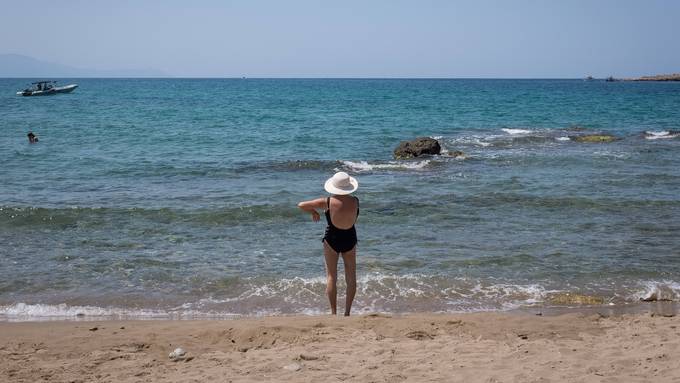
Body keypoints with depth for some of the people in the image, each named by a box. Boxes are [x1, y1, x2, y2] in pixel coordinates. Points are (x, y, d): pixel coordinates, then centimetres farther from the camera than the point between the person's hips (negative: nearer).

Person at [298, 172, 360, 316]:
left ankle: (333, 312, 5)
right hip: (350, 240, 2)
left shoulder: (328, 202, -20)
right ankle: (347, 312, 14)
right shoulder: (355, 202, -16)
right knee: (351, 276, 14)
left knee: (331, 276, 9)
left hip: (332, 239, -2)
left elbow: (301, 205, -16)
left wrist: (313, 212, 4)